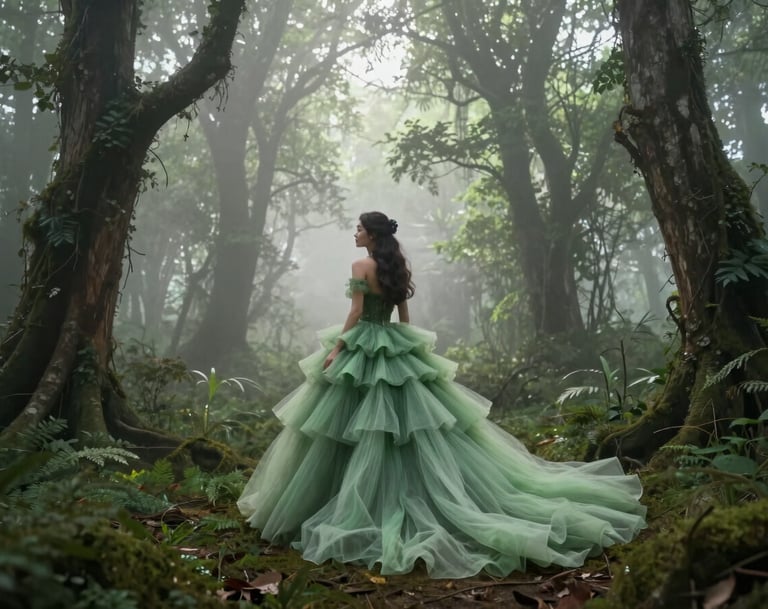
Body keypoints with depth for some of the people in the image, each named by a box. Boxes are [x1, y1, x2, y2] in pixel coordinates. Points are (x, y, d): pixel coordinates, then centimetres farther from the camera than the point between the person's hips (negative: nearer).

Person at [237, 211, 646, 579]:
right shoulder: (398, 267, 12)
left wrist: (335, 350, -12)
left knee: (366, 437, -1)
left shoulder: (361, 267, -9)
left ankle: (358, 513, 7)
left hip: (363, 350, -7)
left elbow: (356, 315, -15)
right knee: (418, 427, 9)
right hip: (396, 348, 7)